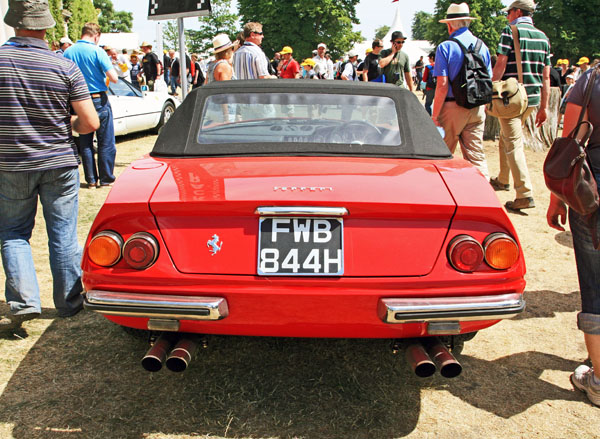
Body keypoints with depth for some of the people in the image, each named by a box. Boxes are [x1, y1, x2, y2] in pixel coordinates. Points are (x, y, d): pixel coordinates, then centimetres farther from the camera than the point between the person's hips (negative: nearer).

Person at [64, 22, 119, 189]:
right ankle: (106, 179, 8)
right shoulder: (97, 51, -11)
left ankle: (91, 179, 16)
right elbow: (114, 78, -15)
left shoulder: (67, 52, 3)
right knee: (106, 143, 5)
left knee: (85, 143, 13)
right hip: (98, 100, -4)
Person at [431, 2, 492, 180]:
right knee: (477, 156, 6)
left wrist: (435, 115, -10)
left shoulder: (445, 47, -8)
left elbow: (442, 85, -13)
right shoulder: (482, 46, 7)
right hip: (477, 108, 5)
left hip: (452, 107, -4)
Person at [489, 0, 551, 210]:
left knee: (513, 144, -7)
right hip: (532, 98, 7)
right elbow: (546, 76, 11)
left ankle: (525, 195, -14)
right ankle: (502, 180, 37)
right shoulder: (543, 37, 12)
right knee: (506, 137, 23)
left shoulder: (510, 32, -6)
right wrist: (544, 107, 13)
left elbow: (500, 67, -13)